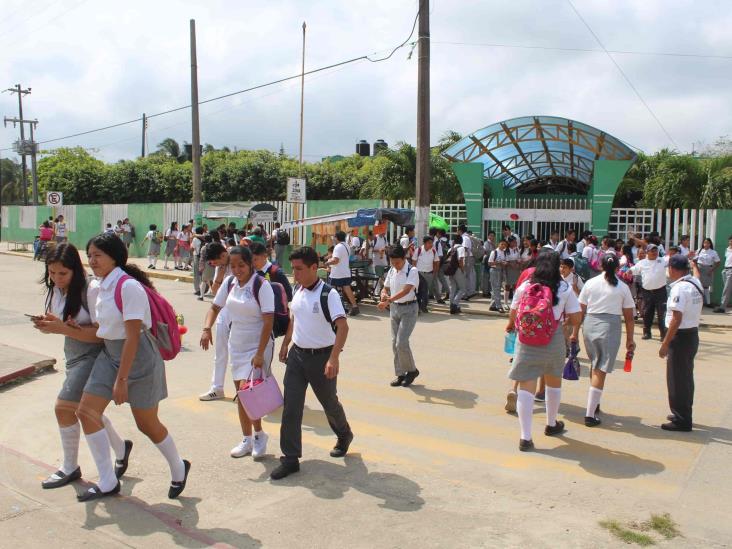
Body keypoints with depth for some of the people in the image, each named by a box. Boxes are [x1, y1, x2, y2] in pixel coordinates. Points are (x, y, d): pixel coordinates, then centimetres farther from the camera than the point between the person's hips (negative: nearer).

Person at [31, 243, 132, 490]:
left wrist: (63, 328, -30)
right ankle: (120, 449, 36)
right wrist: (45, 324, -15)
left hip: (93, 355, -8)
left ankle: (70, 468, 10)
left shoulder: (92, 289, -21)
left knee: (63, 407, -10)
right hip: (73, 356, 8)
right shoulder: (56, 289, 1)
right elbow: (57, 324, 8)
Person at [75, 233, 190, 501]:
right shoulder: (103, 287, 6)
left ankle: (179, 470, 30)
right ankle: (107, 483, 11)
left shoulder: (129, 287, -21)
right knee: (86, 411, -1)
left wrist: (121, 379, -22)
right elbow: (106, 331, 12)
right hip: (109, 355, 8)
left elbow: (133, 336, -23)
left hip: (138, 358, -8)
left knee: (147, 423, 4)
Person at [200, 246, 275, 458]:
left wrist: (260, 353, -23)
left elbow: (268, 321, -19)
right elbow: (215, 307, 12)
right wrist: (207, 329, -8)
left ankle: (259, 435, 10)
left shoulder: (261, 285, -16)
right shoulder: (229, 282, 1)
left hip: (258, 346, -6)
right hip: (236, 345, 6)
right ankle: (247, 440, 25)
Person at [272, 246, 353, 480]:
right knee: (291, 407, 0)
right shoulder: (298, 291, 4)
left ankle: (344, 436, 43)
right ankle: (290, 458, 8)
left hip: (321, 356, -5)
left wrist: (334, 358, -35)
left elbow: (342, 326, -27)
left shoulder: (328, 294, -19)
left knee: (329, 403, 15)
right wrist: (285, 344, 22)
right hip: (297, 354, 6)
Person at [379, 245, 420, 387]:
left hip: (409, 308, -6)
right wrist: (384, 295, -11)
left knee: (401, 343, -12)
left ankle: (412, 370, 10)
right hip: (394, 308, 7)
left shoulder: (412, 271, -13)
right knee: (395, 343, 7)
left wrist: (388, 301, -34)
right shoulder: (391, 271, 7)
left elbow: (406, 290, -26)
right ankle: (400, 374, 18)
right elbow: (386, 288, 15)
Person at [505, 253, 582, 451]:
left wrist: (511, 325, 32)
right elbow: (575, 318, -2)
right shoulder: (565, 289, -1)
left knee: (526, 388, 1)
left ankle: (525, 437, -2)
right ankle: (552, 424, 42)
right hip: (553, 341, 1)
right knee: (554, 383, 23)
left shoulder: (524, 286, 0)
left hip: (526, 341, 0)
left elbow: (514, 314, 10)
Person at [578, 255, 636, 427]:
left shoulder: (590, 283, 3)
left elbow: (580, 311, 3)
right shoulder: (623, 287, 0)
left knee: (594, 366, 23)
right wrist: (630, 339, 11)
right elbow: (629, 317, 2)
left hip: (589, 324, 3)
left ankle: (594, 403, 35)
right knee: (600, 371, -1)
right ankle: (590, 414, -1)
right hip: (610, 328, -3)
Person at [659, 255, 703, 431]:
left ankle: (681, 420, 10)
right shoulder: (696, 283, 5)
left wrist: (665, 344, -19)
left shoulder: (679, 288, -21)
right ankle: (684, 415, 33)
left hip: (681, 336, -9)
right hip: (693, 334, 9)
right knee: (686, 378, 19)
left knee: (677, 380, 2)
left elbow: (677, 319, -24)